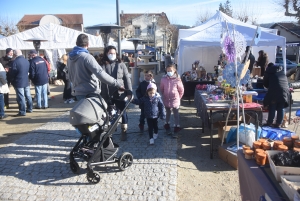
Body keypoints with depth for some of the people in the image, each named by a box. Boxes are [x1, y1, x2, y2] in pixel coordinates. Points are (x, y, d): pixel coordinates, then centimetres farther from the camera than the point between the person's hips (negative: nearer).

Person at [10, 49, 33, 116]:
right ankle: (29, 109, 25)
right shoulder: (27, 61, 6)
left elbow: (12, 73, -11)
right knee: (28, 96, 15)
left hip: (18, 83, -7)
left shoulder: (15, 62, -16)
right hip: (26, 81, 7)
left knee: (21, 97, -3)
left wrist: (12, 81, 4)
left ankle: (22, 112, 1)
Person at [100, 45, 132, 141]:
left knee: (123, 112, 6)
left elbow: (127, 79, 2)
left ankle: (124, 131, 21)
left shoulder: (121, 64, 3)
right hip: (107, 95, 1)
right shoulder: (102, 65, 3)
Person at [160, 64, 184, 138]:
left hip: (175, 100, -2)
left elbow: (181, 90, -4)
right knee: (168, 113, 20)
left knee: (176, 114, 5)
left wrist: (178, 98, 2)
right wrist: (164, 96, 8)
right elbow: (161, 89, 5)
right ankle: (167, 127, 37)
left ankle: (176, 130, 14)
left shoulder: (177, 79, -14)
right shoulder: (163, 79, -9)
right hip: (166, 100, 2)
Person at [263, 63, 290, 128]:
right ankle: (278, 123, 13)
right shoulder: (282, 70, 26)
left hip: (274, 91, -4)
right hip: (284, 90, 4)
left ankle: (269, 122, 8)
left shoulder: (268, 71, 15)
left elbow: (265, 83, 17)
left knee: (272, 108, 3)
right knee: (281, 108, 9)